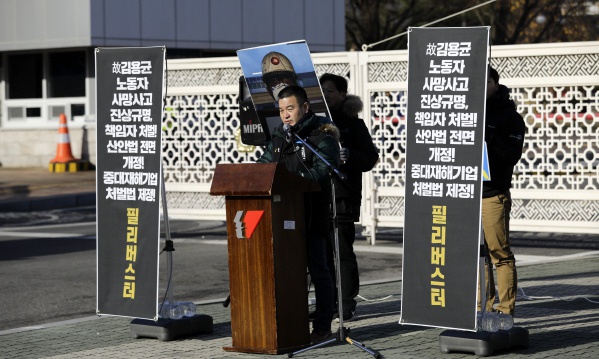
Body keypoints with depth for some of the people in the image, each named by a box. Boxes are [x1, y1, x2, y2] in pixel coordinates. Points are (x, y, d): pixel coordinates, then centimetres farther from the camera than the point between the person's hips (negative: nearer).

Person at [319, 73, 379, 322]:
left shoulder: (352, 124, 1)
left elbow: (370, 157, -5)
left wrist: (348, 156, -22)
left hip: (342, 196, -5)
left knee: (343, 250, -6)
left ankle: (347, 304, -2)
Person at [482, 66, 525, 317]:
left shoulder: (510, 117, 1)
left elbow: (512, 155, -9)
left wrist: (488, 135, -18)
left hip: (493, 194, -5)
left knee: (500, 254, -5)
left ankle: (505, 312, -1)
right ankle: (483, 309, 12)